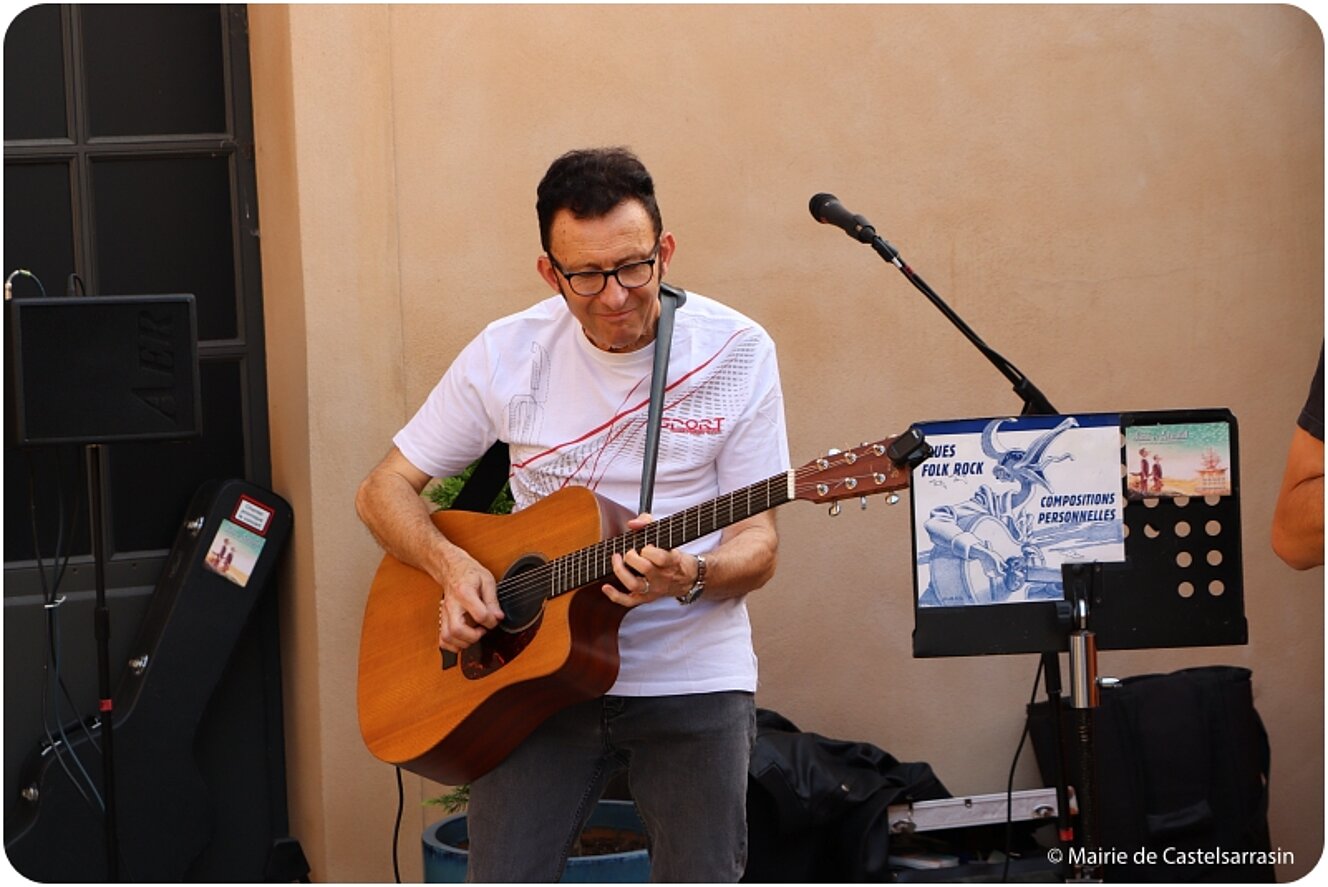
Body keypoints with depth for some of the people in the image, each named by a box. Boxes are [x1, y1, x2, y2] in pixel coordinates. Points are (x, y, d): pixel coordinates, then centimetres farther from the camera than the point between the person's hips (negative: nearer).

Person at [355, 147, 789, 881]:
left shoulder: (736, 353, -4)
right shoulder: (508, 354, -1)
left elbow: (758, 544, -3)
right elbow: (382, 491, 5)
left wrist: (691, 578, -25)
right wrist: (451, 565, -14)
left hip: (692, 677, 0)